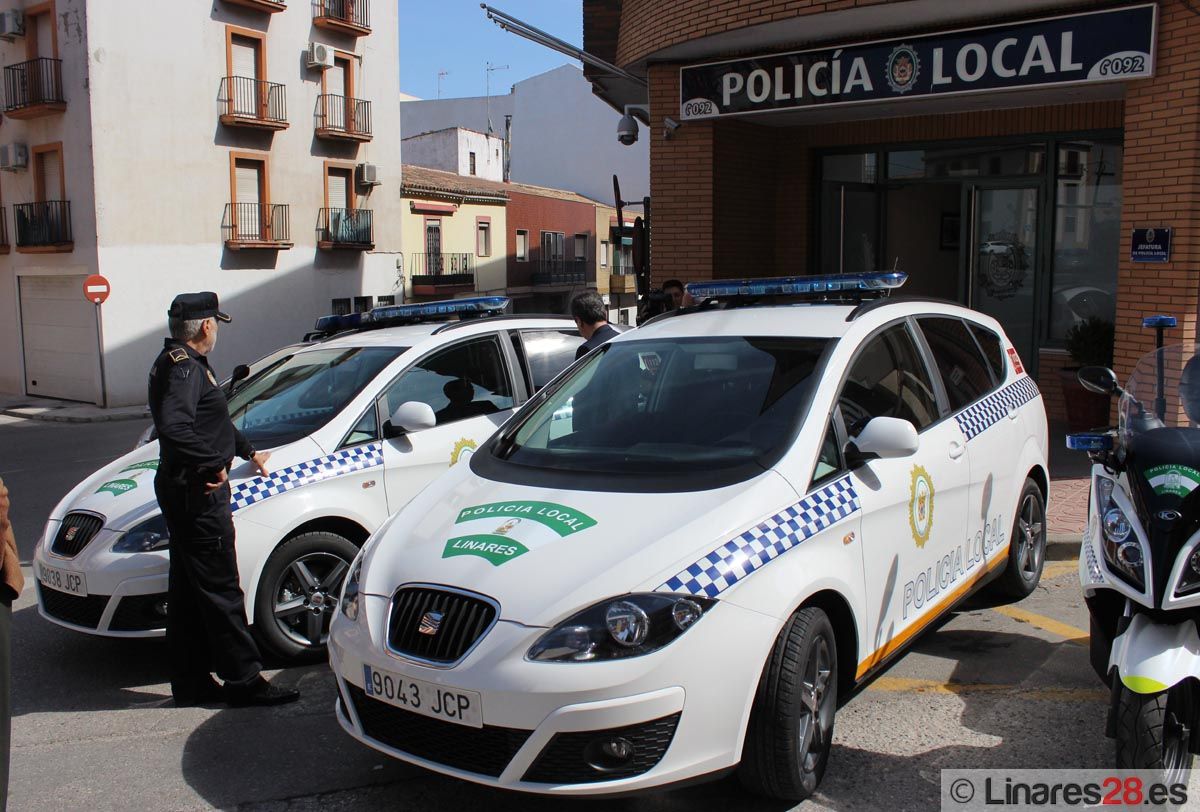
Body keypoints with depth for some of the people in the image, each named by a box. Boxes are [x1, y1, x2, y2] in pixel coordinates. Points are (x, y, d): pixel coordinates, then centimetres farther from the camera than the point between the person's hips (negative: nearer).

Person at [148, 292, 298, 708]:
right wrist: (213, 465, -24)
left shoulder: (183, 363, 19)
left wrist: (249, 451, 43)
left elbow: (213, 421, 33)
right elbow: (173, 426, -32)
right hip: (198, 494, -11)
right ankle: (244, 681, 3)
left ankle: (191, 683, 21)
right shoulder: (184, 366, -15)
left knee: (188, 592, 13)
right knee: (220, 591, -4)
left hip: (185, 492, 11)